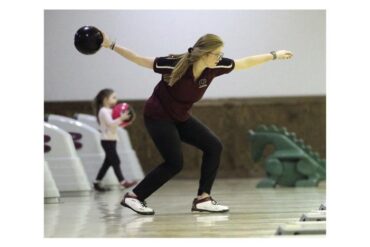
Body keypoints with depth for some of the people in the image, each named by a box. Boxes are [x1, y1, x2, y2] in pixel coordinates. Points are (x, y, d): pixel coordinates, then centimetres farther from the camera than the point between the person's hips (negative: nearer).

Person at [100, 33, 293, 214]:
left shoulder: (214, 67, -13)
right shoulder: (175, 64, -29)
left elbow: (245, 62, 0)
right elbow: (139, 60, -20)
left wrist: (274, 55, 5)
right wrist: (111, 46, -21)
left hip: (181, 117, 7)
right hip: (158, 116, -7)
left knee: (213, 146, -3)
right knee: (174, 163, -13)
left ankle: (203, 199, 1)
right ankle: (133, 197, -2)